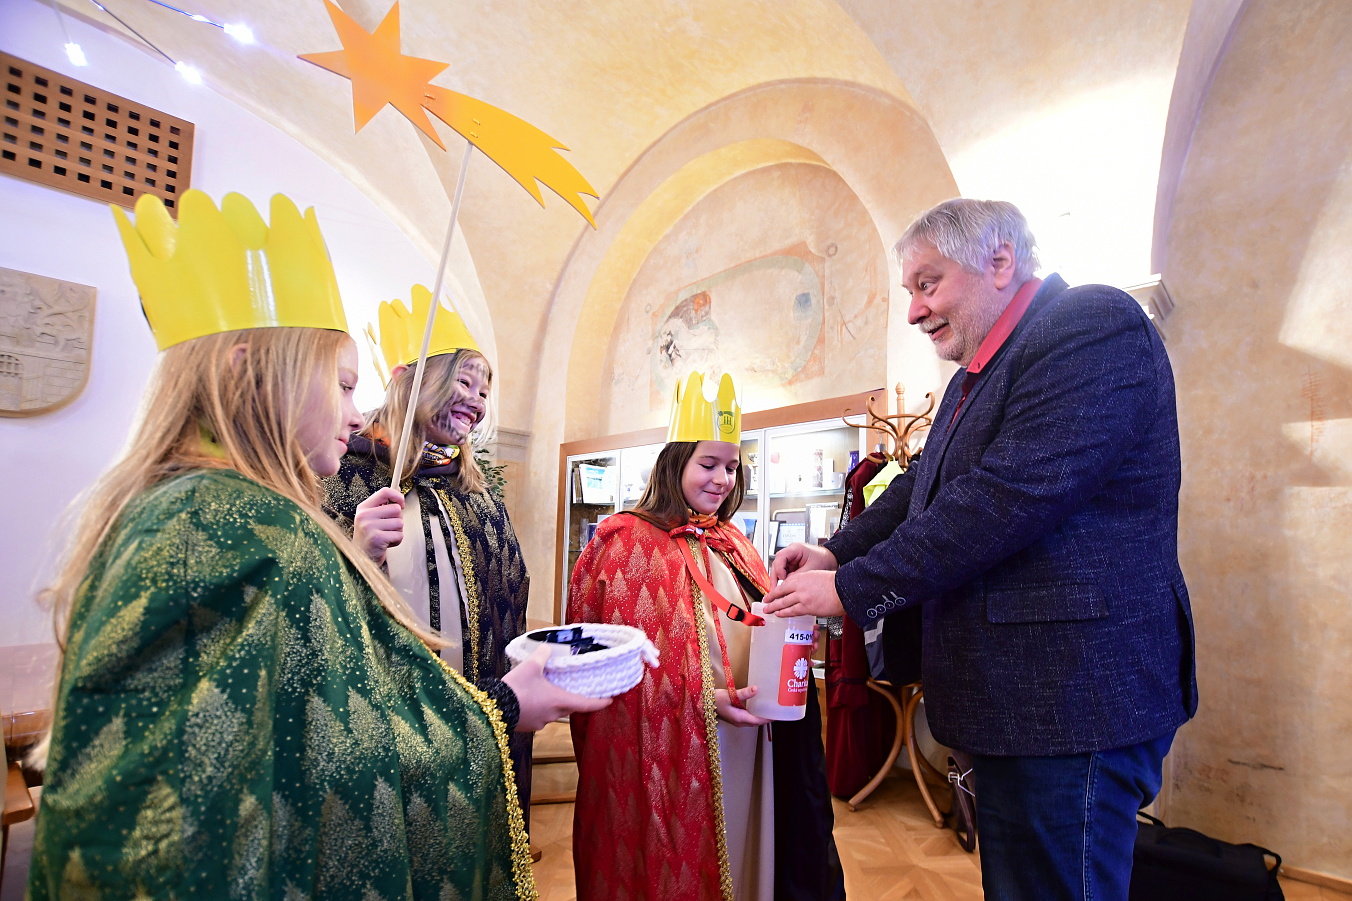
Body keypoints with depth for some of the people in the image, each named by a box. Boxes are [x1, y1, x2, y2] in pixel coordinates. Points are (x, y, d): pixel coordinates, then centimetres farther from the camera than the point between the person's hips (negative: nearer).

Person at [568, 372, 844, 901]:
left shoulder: (729, 542, 10)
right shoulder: (629, 542, -11)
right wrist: (703, 699, -22)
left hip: (746, 737, 6)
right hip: (672, 749, -6)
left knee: (745, 856, 20)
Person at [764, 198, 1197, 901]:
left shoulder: (1096, 323, -14)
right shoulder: (977, 374, 16)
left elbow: (1009, 495, -25)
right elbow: (924, 485, 17)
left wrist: (853, 588, -19)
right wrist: (836, 552, 1)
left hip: (1071, 699, -9)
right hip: (1007, 694, 9)